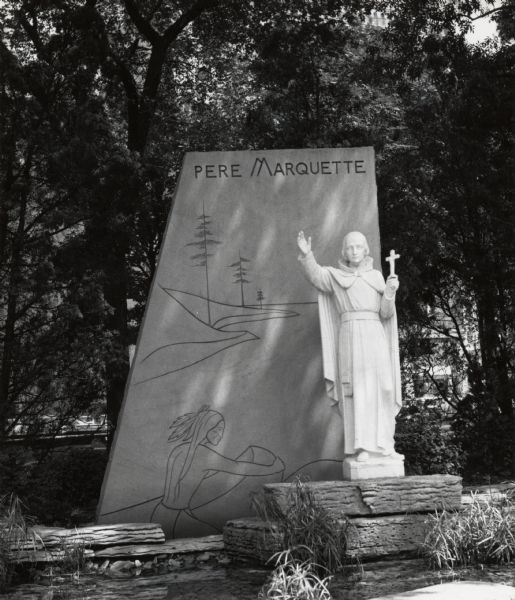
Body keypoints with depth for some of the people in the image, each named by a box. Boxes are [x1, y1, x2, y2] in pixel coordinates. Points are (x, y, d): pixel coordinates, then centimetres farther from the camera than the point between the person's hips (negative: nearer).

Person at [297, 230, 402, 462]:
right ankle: (361, 448, -9)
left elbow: (385, 313, 11)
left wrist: (391, 291, -7)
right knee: (356, 391, -10)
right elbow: (315, 275, -11)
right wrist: (306, 254, -29)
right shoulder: (336, 276, 10)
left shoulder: (376, 276, 17)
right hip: (350, 337, -3)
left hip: (375, 336, 3)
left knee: (380, 391, -1)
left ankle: (383, 445, 6)